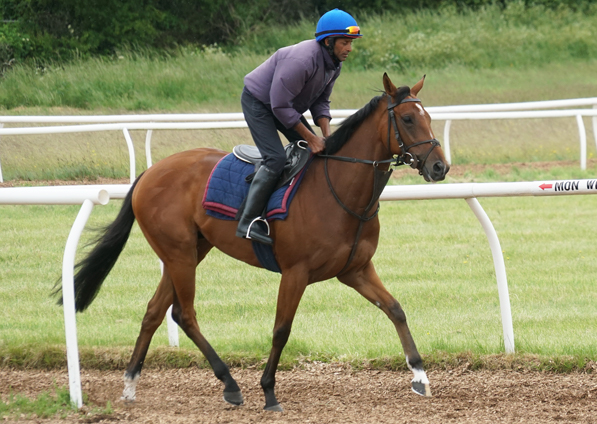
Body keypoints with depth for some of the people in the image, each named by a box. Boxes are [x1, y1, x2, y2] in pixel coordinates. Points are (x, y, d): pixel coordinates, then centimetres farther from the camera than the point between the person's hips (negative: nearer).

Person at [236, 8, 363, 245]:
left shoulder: (334, 64, -6)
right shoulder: (301, 61, -35)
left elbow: (321, 101, 4)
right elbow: (280, 106, -32)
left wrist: (326, 134, -12)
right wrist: (310, 138, -26)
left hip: (285, 104, 10)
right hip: (258, 103, -10)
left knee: (319, 151, 4)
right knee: (276, 159, -23)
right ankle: (248, 222, -22)